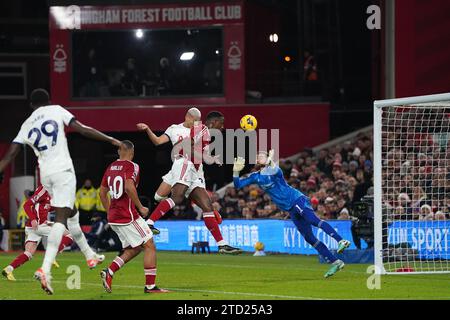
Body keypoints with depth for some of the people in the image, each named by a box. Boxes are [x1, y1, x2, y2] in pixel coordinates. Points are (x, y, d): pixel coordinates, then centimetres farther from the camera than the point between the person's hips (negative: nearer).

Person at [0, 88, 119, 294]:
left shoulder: (26, 125, 14)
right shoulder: (56, 110, 4)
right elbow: (82, 130, -4)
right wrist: (110, 140, 1)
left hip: (45, 175, 5)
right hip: (63, 170, -5)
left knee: (72, 214, 24)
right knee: (61, 219, -12)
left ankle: (90, 256, 37)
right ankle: (45, 269, -27)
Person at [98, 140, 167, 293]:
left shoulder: (111, 167, 13)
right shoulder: (131, 166, -9)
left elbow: (102, 192, 19)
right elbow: (129, 187, -26)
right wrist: (140, 207, -16)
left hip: (114, 217, 8)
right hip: (128, 216, -8)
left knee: (133, 249, 18)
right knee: (150, 246, -2)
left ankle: (109, 272, 3)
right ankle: (150, 285, -6)